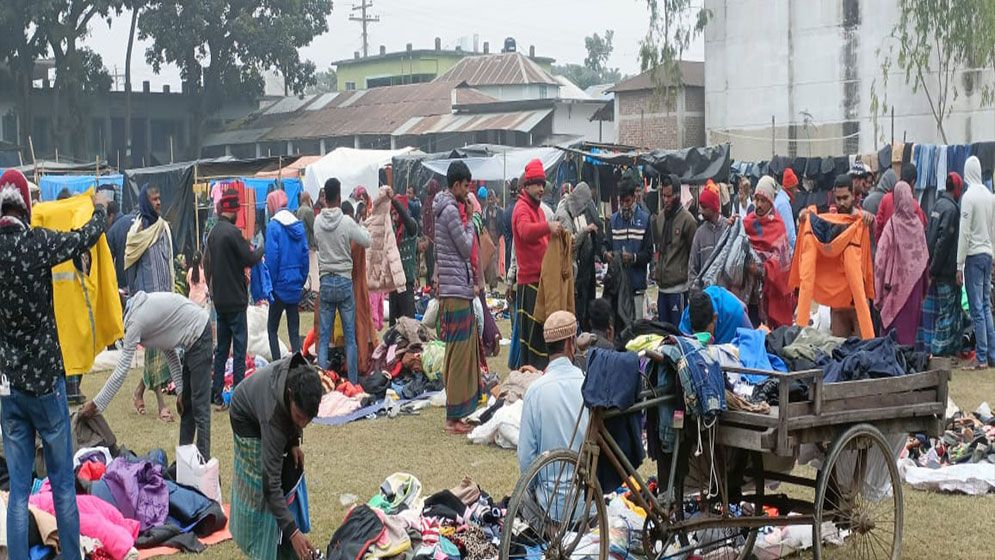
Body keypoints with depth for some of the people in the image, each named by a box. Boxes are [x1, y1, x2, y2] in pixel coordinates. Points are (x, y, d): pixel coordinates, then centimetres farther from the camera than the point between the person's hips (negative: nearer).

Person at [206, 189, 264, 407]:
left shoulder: (213, 233, 9)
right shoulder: (232, 232, -16)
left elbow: (207, 263, 15)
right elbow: (249, 259, -14)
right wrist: (260, 250, 6)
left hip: (219, 298, 8)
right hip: (234, 299, -8)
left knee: (222, 346, 14)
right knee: (239, 345, -4)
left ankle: (216, 393, 16)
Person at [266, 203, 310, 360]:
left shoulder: (273, 227, -11)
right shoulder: (299, 226, 4)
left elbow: (271, 258, -13)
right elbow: (305, 256, 5)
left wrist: (269, 286, -6)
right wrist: (301, 281, 12)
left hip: (280, 285, -4)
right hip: (296, 286, 4)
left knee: (272, 328, 8)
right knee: (294, 331, 9)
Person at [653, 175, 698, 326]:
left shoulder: (687, 219, -11)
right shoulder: (659, 217, 9)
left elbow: (694, 253, -7)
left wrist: (689, 278, -5)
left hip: (678, 287, -7)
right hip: (662, 285, 7)